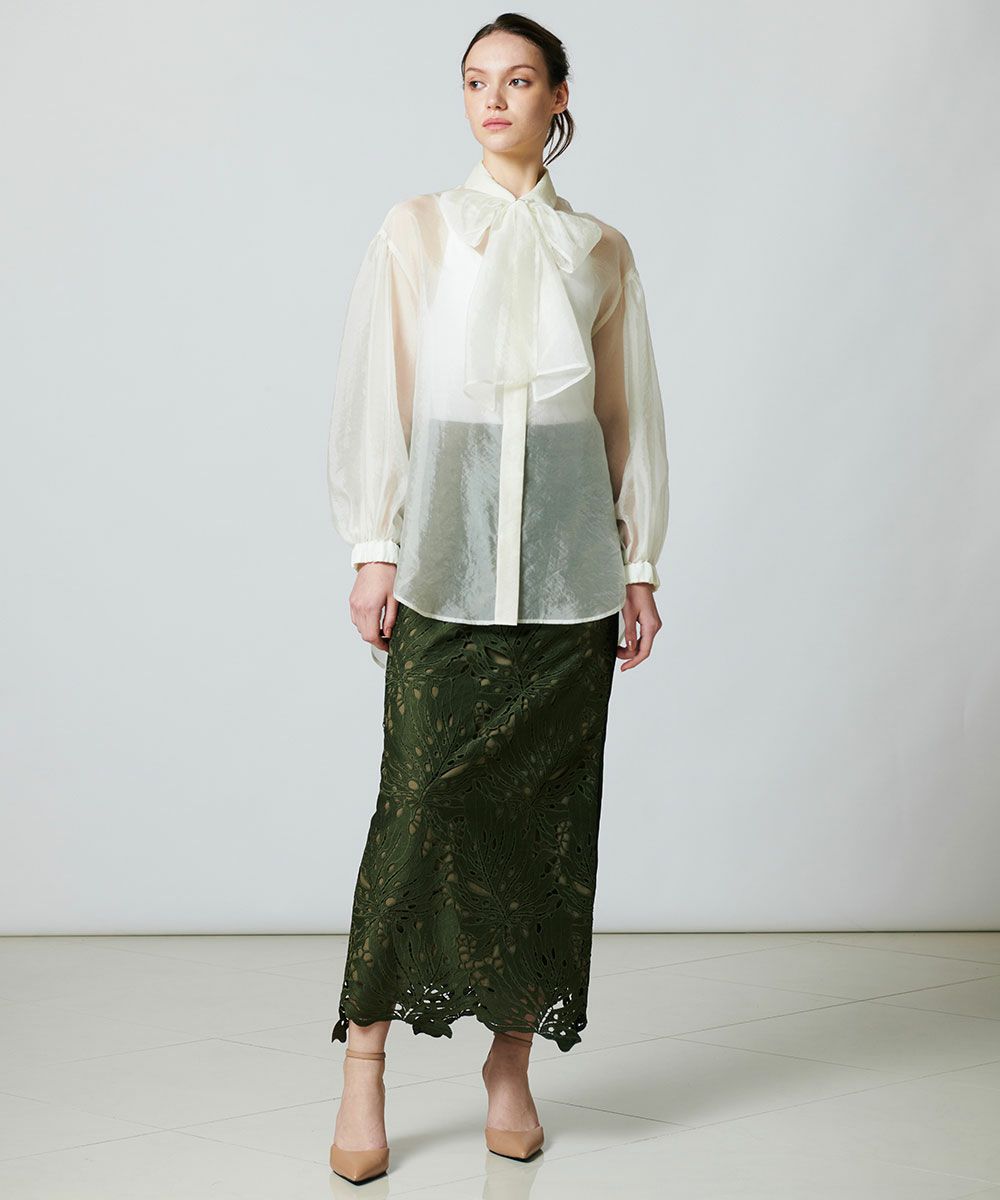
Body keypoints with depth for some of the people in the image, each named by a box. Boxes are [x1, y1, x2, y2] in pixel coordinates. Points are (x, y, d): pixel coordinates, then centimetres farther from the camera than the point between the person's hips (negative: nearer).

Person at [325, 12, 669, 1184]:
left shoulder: (599, 250, 13)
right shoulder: (414, 231, 8)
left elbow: (629, 412, 13)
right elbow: (376, 393, 5)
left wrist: (640, 563, 8)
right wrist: (373, 549, -3)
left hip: (567, 558, 2)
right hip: (447, 547, -2)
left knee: (547, 802, 1)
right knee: (423, 792, -9)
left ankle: (513, 1057, 13)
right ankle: (364, 1061, 0)